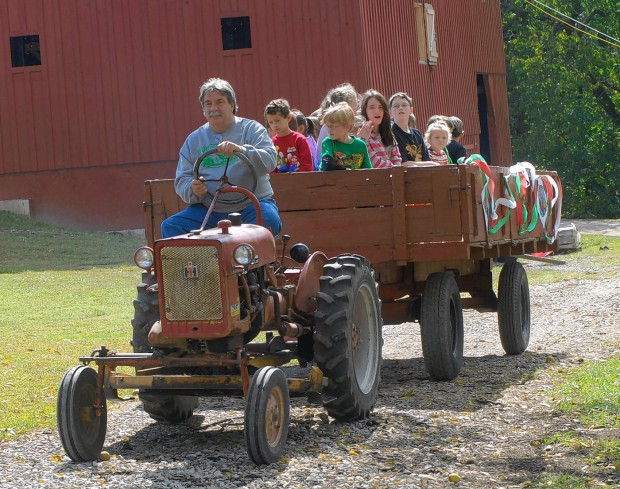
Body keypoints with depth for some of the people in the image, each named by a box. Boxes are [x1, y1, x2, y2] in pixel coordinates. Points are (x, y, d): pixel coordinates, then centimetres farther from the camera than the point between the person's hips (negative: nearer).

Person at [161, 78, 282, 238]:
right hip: (208, 211, 3)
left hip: (251, 205, -3)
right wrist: (193, 189, -13)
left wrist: (242, 150, -32)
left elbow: (269, 161, -13)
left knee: (270, 220, -35)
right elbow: (181, 181, 12)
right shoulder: (193, 140, 14)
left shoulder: (250, 129, 4)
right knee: (170, 227, -18)